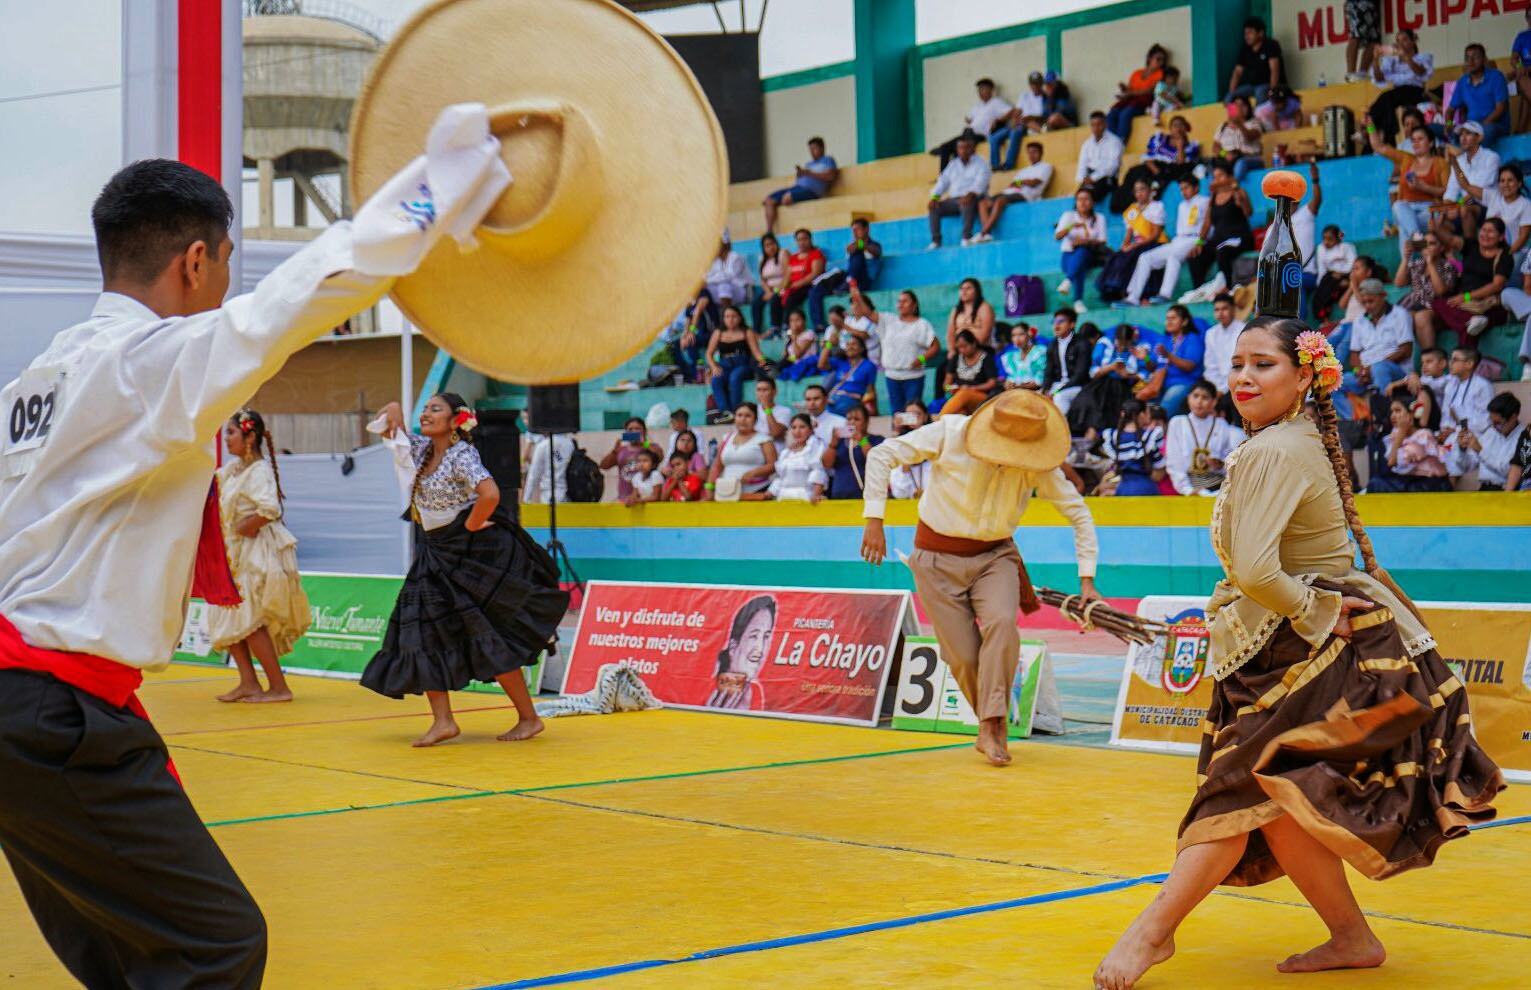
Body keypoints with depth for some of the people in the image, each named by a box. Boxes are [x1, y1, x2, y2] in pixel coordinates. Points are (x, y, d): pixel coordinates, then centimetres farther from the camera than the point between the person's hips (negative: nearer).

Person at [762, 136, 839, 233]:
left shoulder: (828, 160, 12)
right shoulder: (809, 164, 32)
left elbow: (830, 176, -7)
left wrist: (809, 173, -9)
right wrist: (799, 174, 0)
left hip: (811, 190, -8)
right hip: (797, 187, 8)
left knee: (787, 198, -37)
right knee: (769, 201, -9)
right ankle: (769, 231, -18)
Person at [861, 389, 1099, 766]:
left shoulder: (1038, 465, -13)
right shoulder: (949, 433, -19)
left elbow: (1079, 514, -4)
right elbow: (882, 456, -13)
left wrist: (1087, 581, -9)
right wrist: (874, 519, -19)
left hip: (995, 556, 1)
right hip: (938, 559, -1)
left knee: (1001, 623, -29)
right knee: (964, 657, -5)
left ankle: (992, 725, -22)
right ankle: (994, 727, 20)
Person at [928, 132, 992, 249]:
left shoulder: (980, 164, 1)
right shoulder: (953, 164, 18)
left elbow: (980, 183, -15)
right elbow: (943, 182, 11)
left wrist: (970, 195, -35)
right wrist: (934, 197, -8)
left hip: (973, 199, -6)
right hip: (954, 199, 6)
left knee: (967, 204, -39)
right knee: (934, 207, -14)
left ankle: (966, 238, -46)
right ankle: (935, 241, -20)